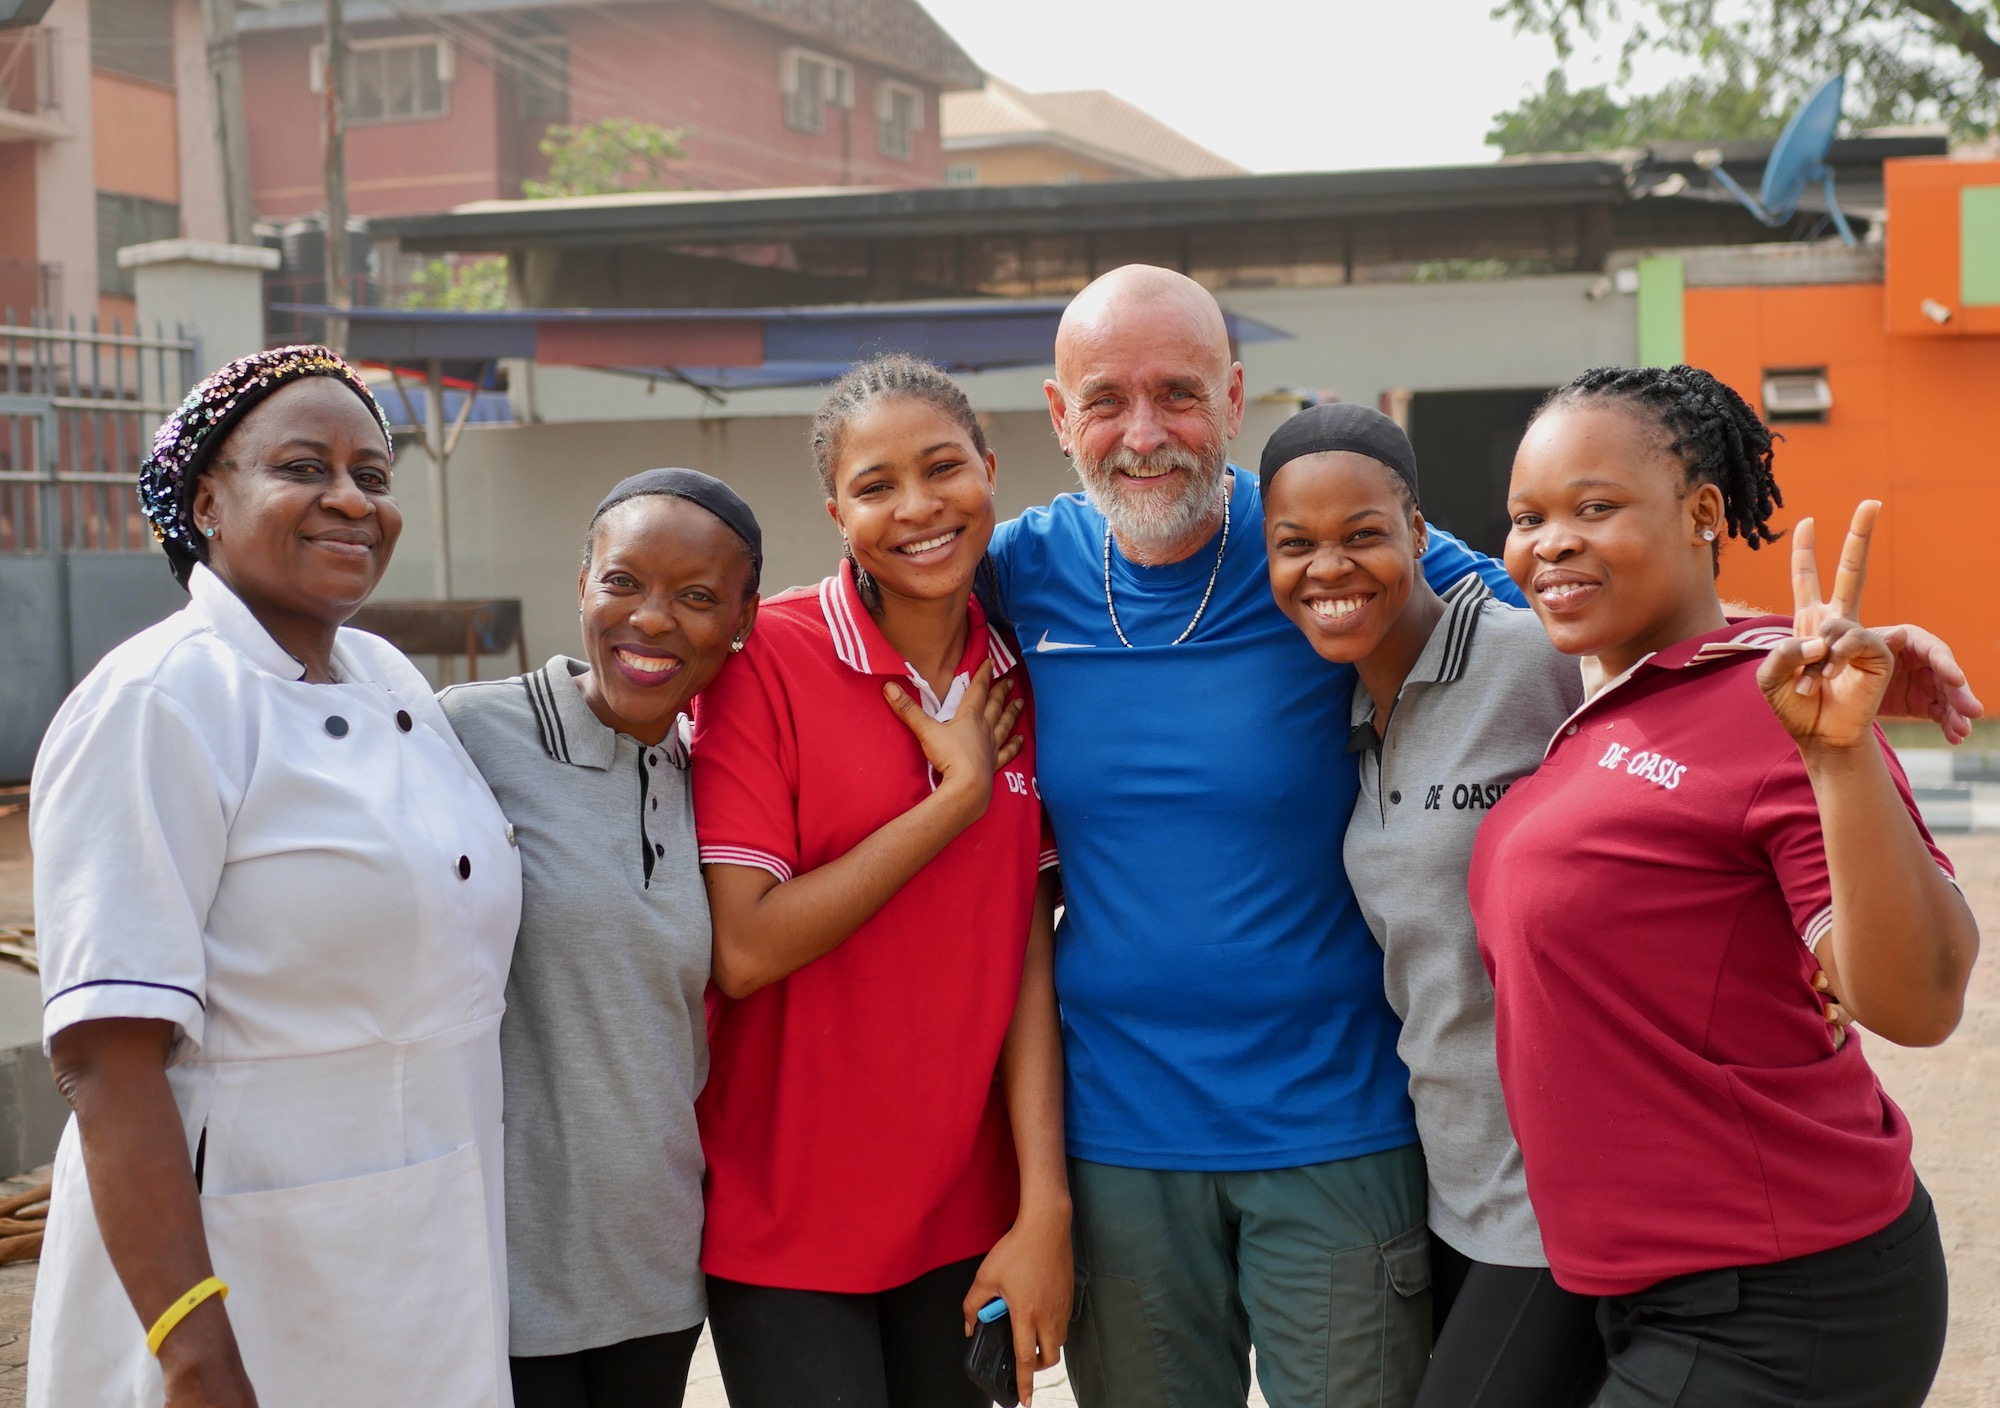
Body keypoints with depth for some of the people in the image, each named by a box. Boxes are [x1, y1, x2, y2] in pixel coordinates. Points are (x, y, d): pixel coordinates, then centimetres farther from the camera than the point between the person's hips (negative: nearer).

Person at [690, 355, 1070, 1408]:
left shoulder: (1016, 680, 1)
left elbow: (1028, 954, -2)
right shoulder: (767, 658, -12)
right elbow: (743, 951, -19)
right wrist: (961, 794, -16)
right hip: (787, 1219, -4)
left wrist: (1044, 1206, -8)